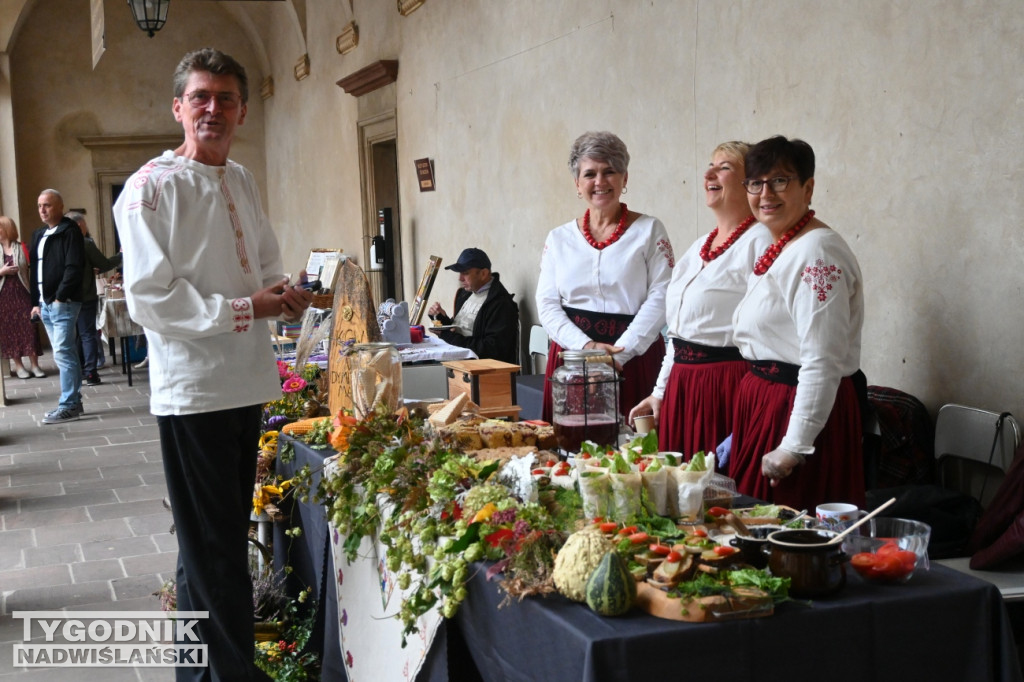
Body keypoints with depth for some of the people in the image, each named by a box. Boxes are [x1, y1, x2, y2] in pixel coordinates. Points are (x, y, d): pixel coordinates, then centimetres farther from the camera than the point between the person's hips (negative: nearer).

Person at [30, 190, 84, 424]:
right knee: (65, 353, 11)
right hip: (46, 304, 8)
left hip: (63, 303, -8)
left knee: (63, 353, -10)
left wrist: (60, 297, -19)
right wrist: (37, 302, 14)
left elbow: (73, 268, -16)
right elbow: (35, 270, 19)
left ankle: (68, 406, -7)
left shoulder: (70, 231, -8)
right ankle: (74, 401, 15)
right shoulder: (39, 235, 18)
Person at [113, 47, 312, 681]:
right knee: (214, 550, -1)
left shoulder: (243, 183, 13)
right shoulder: (151, 188, -10)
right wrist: (245, 309, -17)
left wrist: (284, 293, -1)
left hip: (247, 383, 8)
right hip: (191, 387, -8)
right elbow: (151, 300, -16)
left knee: (225, 538, 17)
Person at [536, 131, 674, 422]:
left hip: (634, 361, -2)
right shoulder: (559, 239, 11)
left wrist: (619, 353, -14)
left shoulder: (649, 230, 3)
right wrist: (586, 346, -11)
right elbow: (547, 305, 5)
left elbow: (660, 297, -6)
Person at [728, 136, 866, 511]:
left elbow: (822, 364, -23)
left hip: (801, 407, -10)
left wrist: (794, 447, -24)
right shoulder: (779, 250, 15)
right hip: (765, 400, 10)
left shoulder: (817, 253, -17)